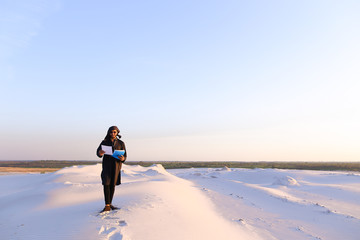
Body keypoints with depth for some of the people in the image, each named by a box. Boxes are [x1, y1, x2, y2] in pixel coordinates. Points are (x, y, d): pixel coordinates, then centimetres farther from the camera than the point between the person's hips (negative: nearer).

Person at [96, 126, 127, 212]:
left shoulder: (121, 143, 5)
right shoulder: (104, 142, 3)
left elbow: (124, 155, 3)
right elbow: (98, 151, -8)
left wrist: (122, 158, -21)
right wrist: (100, 153, -33)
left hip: (116, 165, 1)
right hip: (107, 164, -1)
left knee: (112, 184, 6)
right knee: (106, 184, -10)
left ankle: (110, 204, 18)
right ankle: (107, 206, -8)